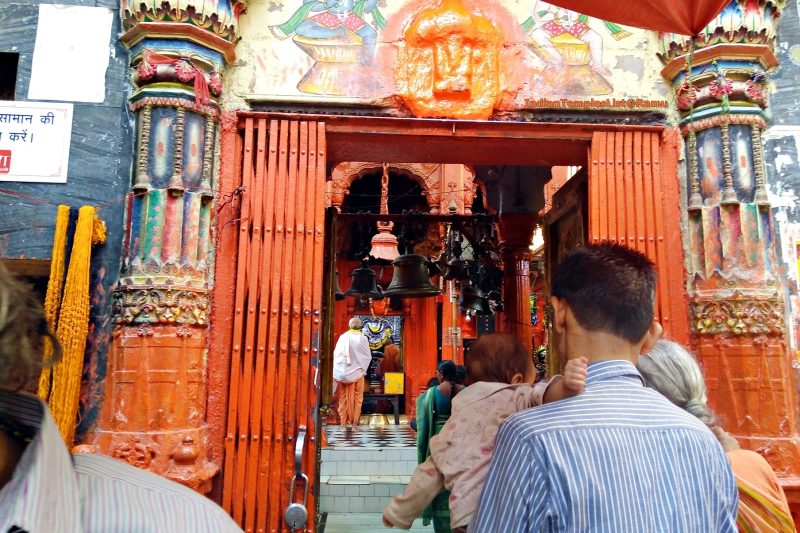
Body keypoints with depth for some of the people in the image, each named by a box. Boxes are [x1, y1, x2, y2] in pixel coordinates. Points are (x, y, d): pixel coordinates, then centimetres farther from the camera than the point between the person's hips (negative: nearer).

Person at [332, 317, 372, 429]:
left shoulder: (343, 337, -4)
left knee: (344, 397, 11)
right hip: (357, 372, -1)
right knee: (356, 398, 9)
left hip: (343, 372, 2)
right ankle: (353, 422, 9)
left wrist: (337, 370, 13)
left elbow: (335, 354, 1)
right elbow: (368, 356, -2)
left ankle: (344, 421, 14)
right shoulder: (362, 338, -9)